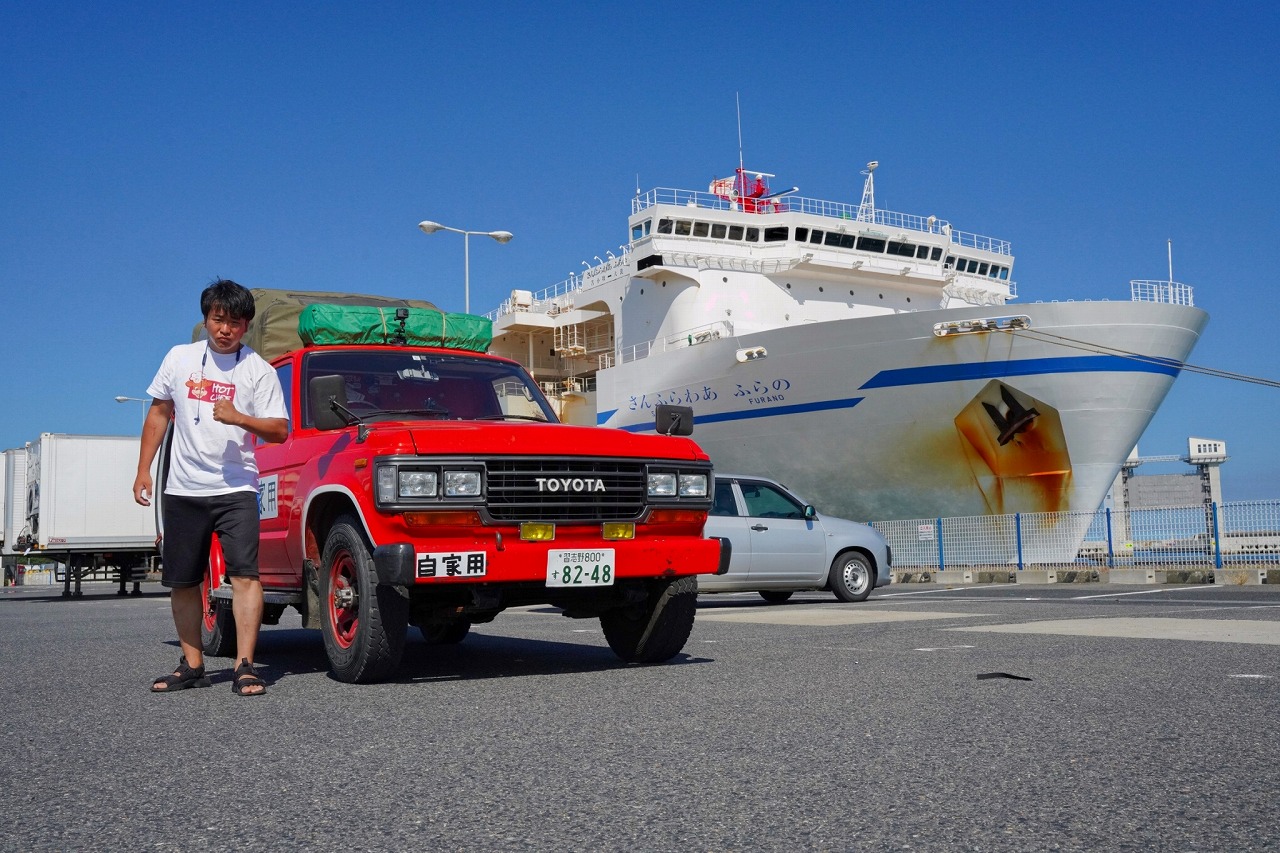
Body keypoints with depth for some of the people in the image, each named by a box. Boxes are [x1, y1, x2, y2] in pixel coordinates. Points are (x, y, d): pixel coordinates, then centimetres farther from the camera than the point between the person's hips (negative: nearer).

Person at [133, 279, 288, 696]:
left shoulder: (259, 370, 0)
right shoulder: (179, 358, 8)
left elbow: (279, 431, -5)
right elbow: (158, 414, 15)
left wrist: (239, 418, -22)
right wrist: (143, 469, 9)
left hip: (235, 489, -3)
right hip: (183, 489, 4)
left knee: (244, 573, -15)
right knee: (182, 582, 9)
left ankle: (245, 667, -15)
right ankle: (192, 665, 20)